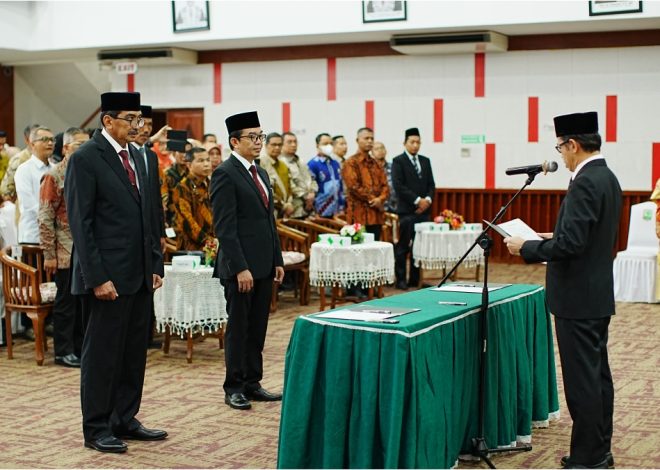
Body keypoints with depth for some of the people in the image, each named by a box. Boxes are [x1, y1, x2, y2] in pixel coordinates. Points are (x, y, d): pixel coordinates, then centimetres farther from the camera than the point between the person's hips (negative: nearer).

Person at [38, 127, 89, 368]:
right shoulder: (54, 176, -8)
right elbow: (45, 218, -10)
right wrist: (49, 254, -14)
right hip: (66, 252, -6)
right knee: (66, 300, 1)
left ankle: (80, 347, 20)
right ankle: (64, 351, 11)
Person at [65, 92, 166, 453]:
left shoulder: (136, 157, 13)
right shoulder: (85, 159, -10)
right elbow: (80, 223, -14)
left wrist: (155, 264, 11)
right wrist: (97, 277, -18)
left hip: (139, 274, 8)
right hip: (108, 275, -8)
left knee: (134, 352, 13)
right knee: (102, 353, 2)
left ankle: (125, 420, 24)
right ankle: (96, 428, 13)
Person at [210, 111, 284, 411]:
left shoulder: (260, 173, 15)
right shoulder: (225, 174, -11)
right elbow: (225, 227, -17)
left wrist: (277, 260, 14)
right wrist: (240, 268, -20)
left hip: (263, 264, 8)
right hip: (241, 265, -8)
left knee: (257, 327, 12)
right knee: (238, 327, 2)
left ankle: (252, 383, 20)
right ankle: (234, 388, 12)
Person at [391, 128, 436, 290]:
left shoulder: (425, 161, 17)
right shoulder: (398, 161, -2)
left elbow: (431, 184, 15)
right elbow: (398, 185, -11)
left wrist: (428, 199, -4)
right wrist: (417, 200, -13)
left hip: (424, 209, 6)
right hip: (407, 210, -5)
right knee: (403, 247, -3)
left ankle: (415, 278, 11)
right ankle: (400, 279, 3)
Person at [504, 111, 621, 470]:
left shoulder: (585, 183, -19)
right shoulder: (607, 178, 12)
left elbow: (570, 244, -25)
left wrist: (527, 247, -14)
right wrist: (554, 237, 19)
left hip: (578, 298, -10)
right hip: (598, 294, 10)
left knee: (582, 379, -4)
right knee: (597, 374, 16)